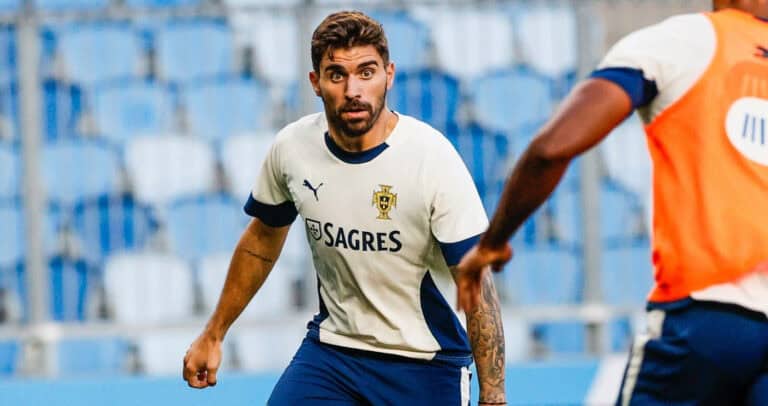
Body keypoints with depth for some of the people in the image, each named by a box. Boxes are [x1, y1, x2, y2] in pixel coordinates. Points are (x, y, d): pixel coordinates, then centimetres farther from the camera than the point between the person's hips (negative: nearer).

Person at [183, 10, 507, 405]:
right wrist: (213, 334, 18)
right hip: (330, 348, 3)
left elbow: (477, 283, -18)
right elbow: (263, 239, 13)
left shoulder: (434, 158, -19)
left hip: (427, 362, -3)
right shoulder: (291, 147, -7)